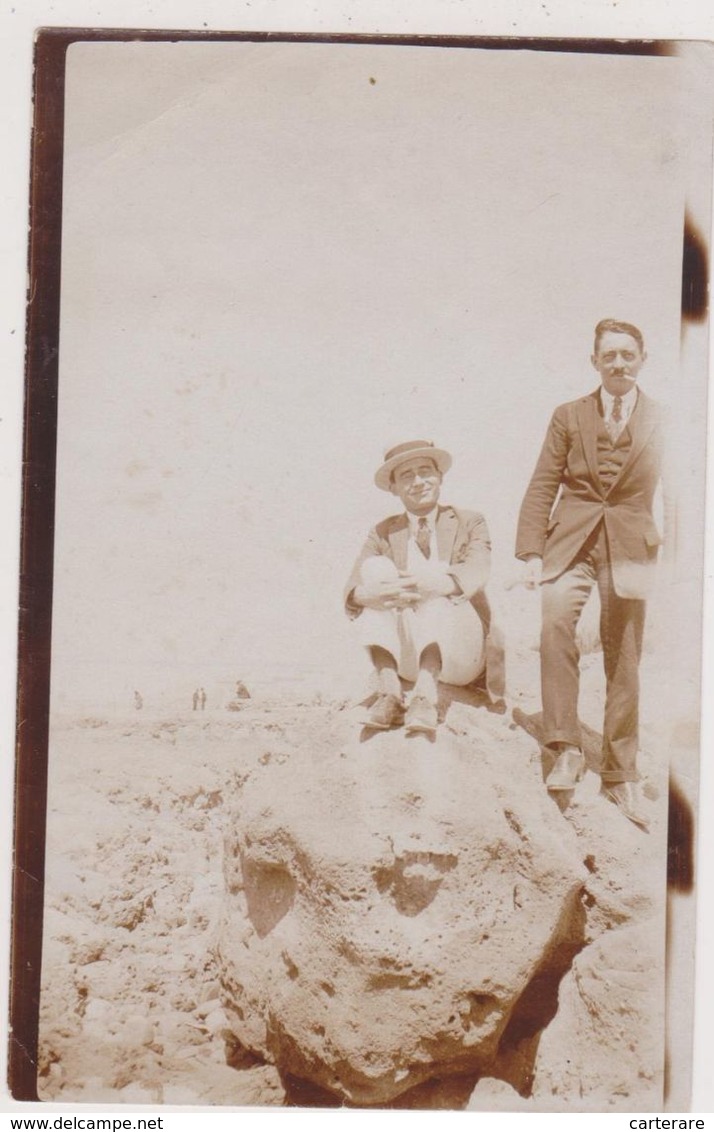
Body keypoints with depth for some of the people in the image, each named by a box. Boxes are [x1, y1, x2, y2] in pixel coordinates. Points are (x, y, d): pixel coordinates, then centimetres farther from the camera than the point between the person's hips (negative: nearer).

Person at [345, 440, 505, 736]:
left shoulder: (469, 524, 6)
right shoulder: (382, 534, 10)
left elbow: (474, 576, -17)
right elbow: (352, 590, -7)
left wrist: (430, 583, -37)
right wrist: (373, 594, -33)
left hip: (460, 653, -2)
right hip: (407, 654, 2)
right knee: (376, 566, -19)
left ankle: (425, 696, -43)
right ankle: (389, 692, -33)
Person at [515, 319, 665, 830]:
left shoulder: (662, 421, 8)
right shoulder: (569, 417, 10)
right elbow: (542, 488, 6)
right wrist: (532, 552, -5)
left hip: (629, 547, 0)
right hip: (570, 542, 0)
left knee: (624, 663, 3)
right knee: (556, 622, -26)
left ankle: (621, 775, 15)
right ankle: (566, 749, -18)